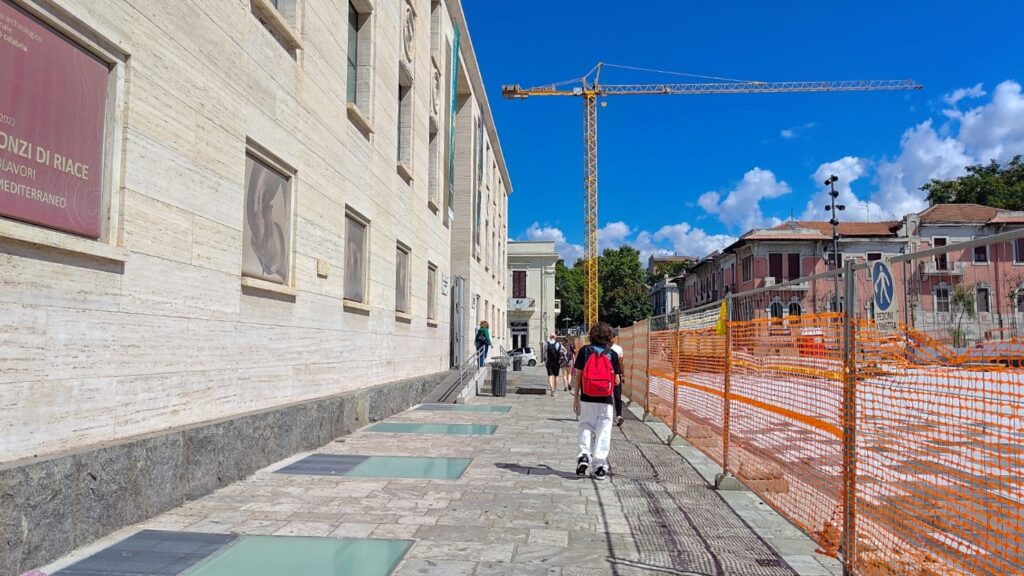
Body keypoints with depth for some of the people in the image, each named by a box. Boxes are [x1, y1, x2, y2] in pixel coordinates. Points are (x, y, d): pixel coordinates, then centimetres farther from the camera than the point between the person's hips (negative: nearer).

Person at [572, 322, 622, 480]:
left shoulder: (585, 351, 0)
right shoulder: (612, 354, 0)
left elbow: (577, 376, -1)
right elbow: (617, 380, 0)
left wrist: (575, 398, 5)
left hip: (587, 399, 0)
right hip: (606, 401, 0)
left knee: (586, 427, 14)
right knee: (603, 432, 7)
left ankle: (584, 455, -6)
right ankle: (600, 467, 6)